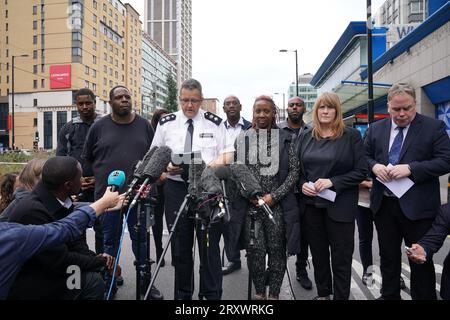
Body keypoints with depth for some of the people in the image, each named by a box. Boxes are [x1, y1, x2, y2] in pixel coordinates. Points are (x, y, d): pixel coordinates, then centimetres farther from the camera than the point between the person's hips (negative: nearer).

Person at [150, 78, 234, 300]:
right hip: (176, 187, 2)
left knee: (209, 245, 1)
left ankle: (212, 294, 18)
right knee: (180, 246, 11)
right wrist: (166, 167, -9)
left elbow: (227, 154, 4)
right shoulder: (166, 123, 8)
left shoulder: (215, 123, 5)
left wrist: (219, 163, -17)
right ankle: (182, 294, 28)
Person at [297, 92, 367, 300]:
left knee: (341, 258, 7)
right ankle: (322, 293, 35)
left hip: (339, 206, -3)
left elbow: (361, 171, -7)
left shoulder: (351, 136, -3)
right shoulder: (306, 136, 8)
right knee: (318, 253, 17)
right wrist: (302, 184, -9)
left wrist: (332, 182, -18)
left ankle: (341, 296, 25)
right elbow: (298, 168, 11)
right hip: (311, 205, 4)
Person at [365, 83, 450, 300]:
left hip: (417, 206, -3)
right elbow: (364, 157, 11)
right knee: (388, 256, 17)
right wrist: (374, 166, -11)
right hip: (383, 204, 4)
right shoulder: (376, 129, 7)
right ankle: (389, 295, 34)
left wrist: (410, 168, -22)